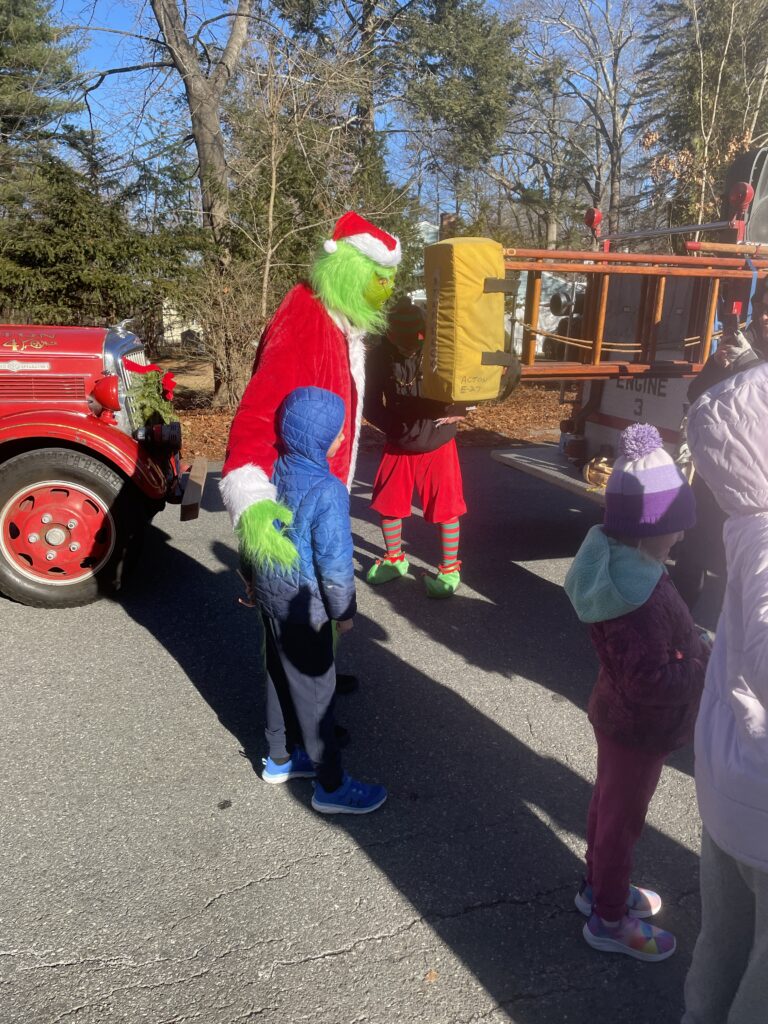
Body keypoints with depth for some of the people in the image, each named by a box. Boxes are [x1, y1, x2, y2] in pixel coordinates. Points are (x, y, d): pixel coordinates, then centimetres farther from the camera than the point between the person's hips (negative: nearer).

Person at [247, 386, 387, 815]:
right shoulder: (327, 491, -26)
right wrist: (345, 611, -7)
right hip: (302, 606, -8)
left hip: (270, 594, 8)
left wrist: (255, 579, 22)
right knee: (314, 692, 5)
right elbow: (335, 562, -22)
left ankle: (281, 759, 41)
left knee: (280, 678, 22)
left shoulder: (275, 472, -2)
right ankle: (332, 786, 21)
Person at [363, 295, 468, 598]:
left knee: (446, 508, 3)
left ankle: (450, 569, 20)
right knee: (388, 504, 12)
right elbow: (370, 404, -4)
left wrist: (456, 411, -22)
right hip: (398, 447, 3)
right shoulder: (380, 355, -12)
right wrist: (393, 424, -19)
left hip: (438, 446, -2)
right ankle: (394, 559, 35)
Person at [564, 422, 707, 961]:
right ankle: (609, 920, 35)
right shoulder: (636, 597, -35)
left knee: (609, 803, 26)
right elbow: (653, 683, -31)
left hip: (618, 714, 8)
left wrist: (696, 649, -7)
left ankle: (599, 886, 49)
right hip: (639, 728, -8)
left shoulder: (618, 563, -6)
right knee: (623, 818, 12)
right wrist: (707, 665, -18)